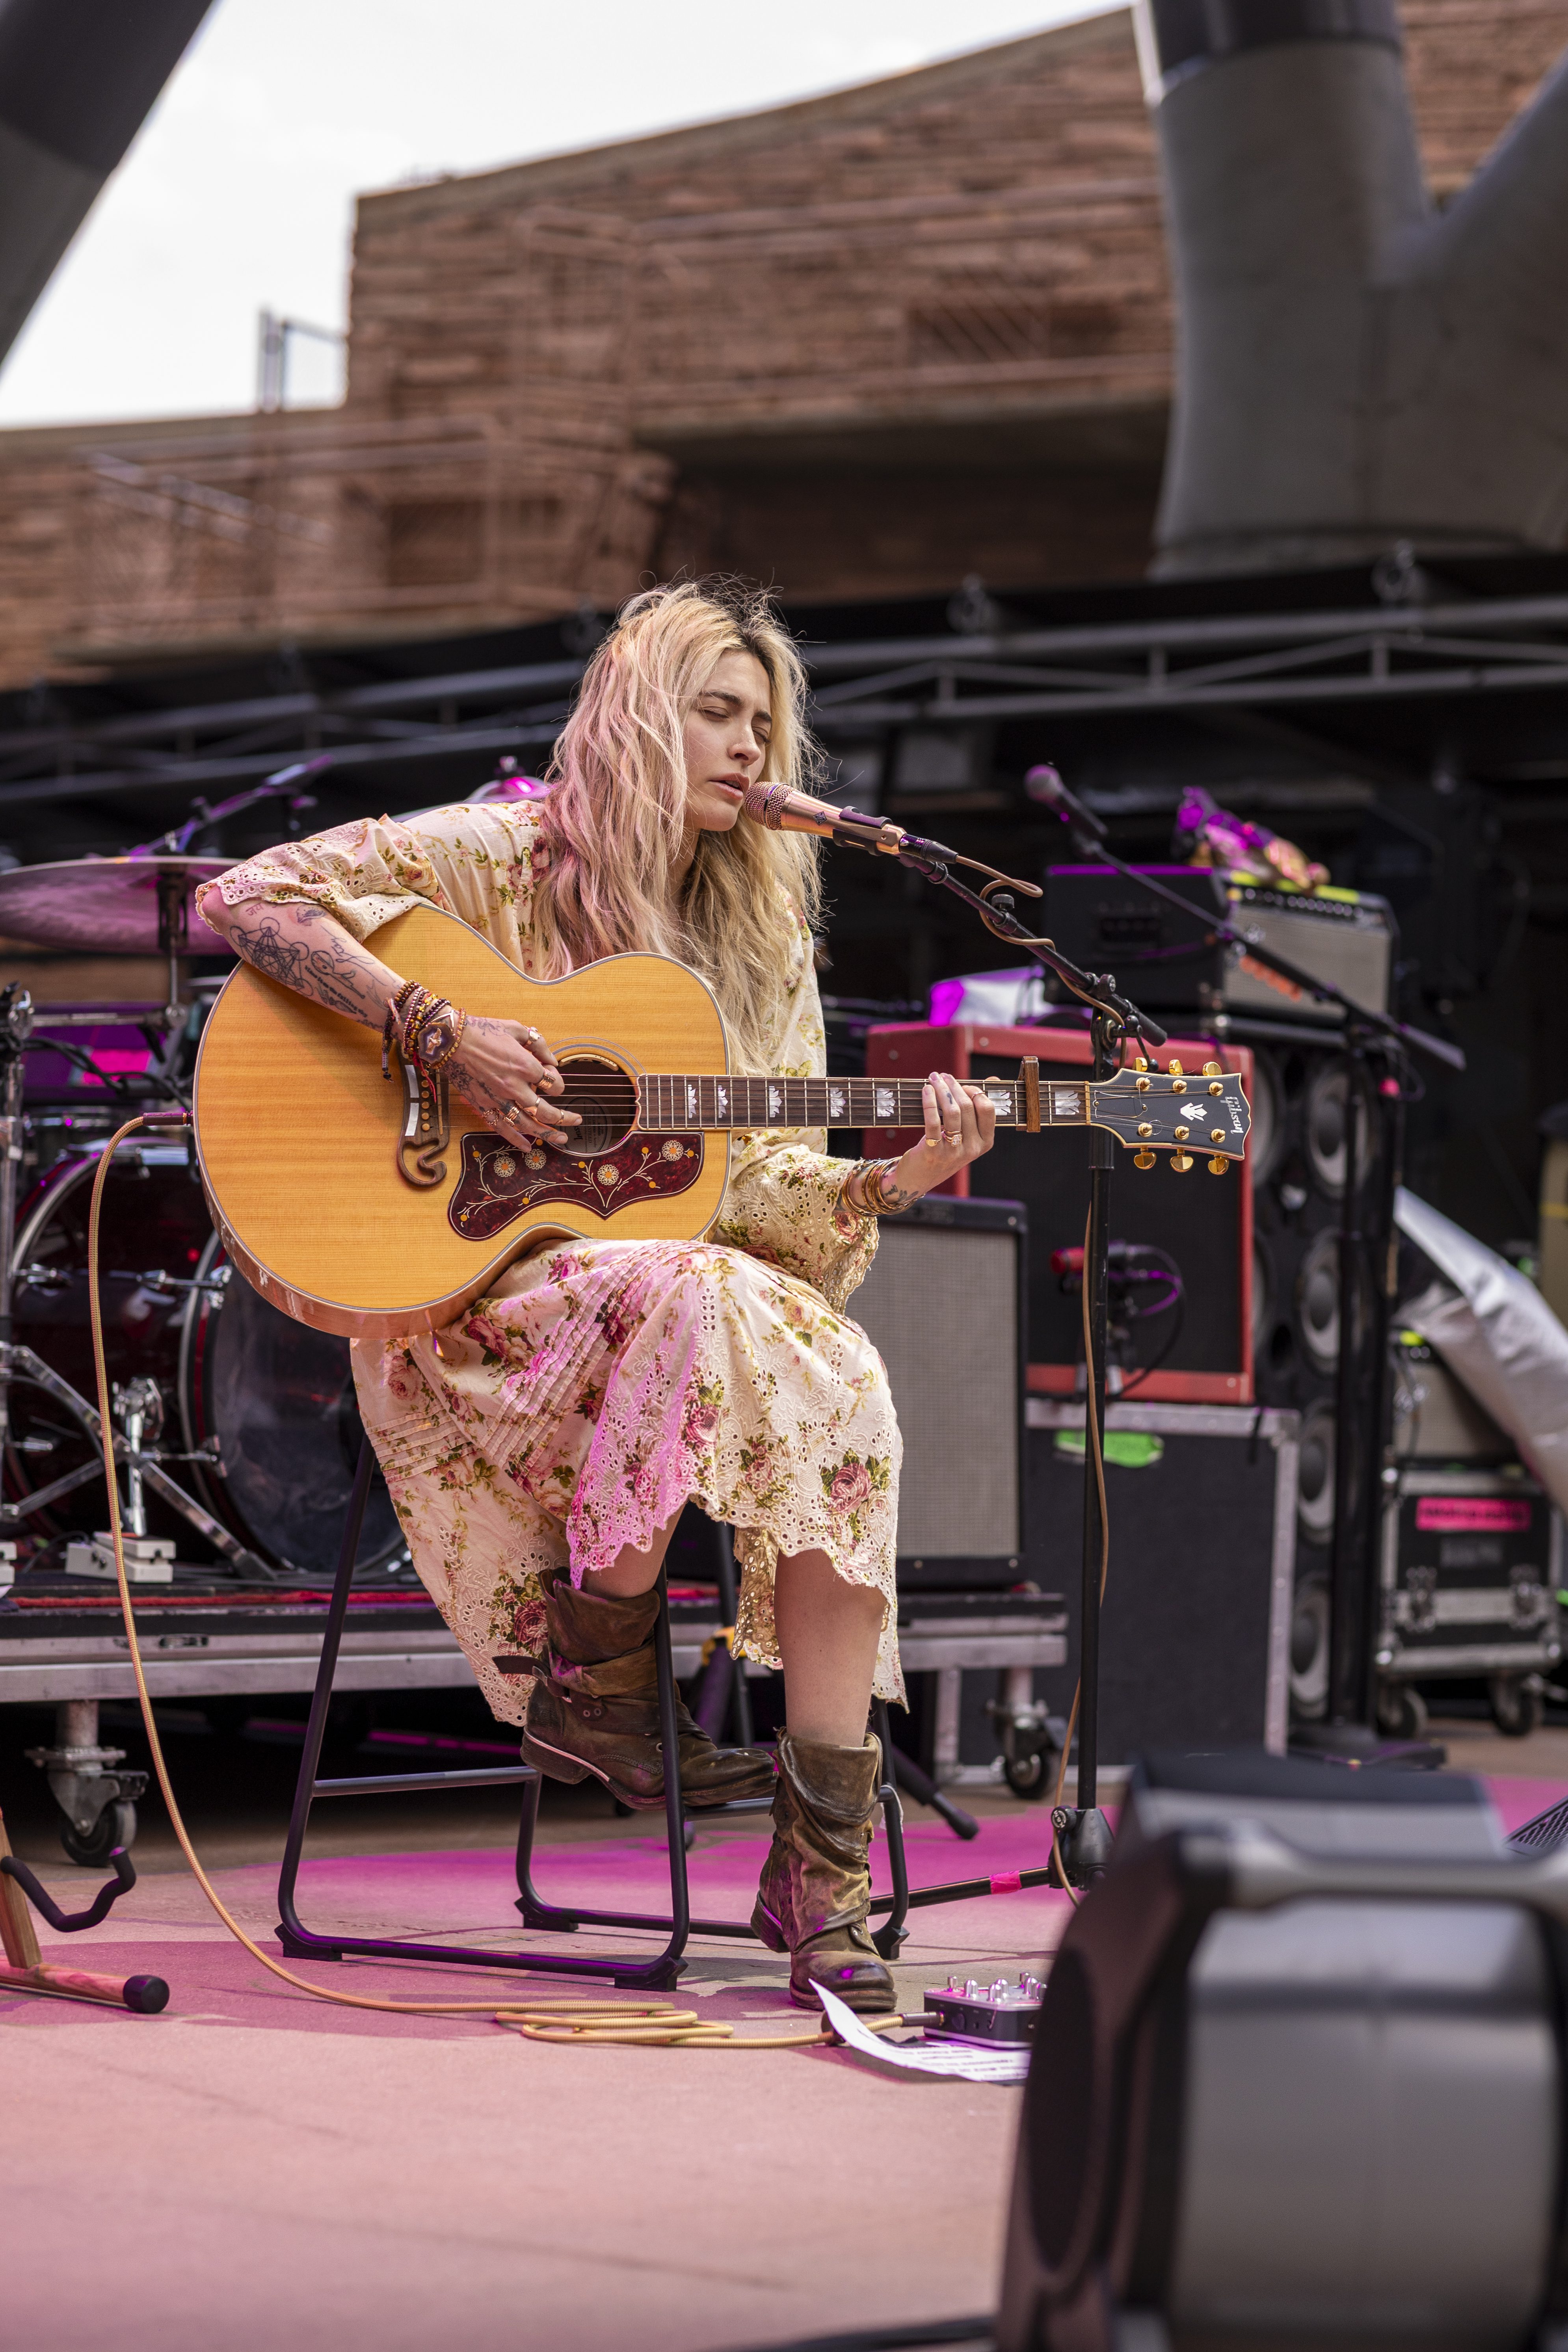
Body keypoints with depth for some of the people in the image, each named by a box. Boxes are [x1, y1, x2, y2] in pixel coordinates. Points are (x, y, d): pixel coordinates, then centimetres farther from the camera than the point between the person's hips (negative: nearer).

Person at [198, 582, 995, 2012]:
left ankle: (824, 1861, -24)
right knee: (691, 1298, -37)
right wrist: (441, 1036, -19)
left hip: (689, 1287, 5)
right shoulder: (499, 860, 0)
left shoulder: (763, 940, 15)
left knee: (844, 1386, -27)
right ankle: (596, 1687, -15)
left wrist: (890, 1180, -10)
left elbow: (763, 1190, 10)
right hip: (464, 1295, -5)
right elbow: (246, 900, -10)